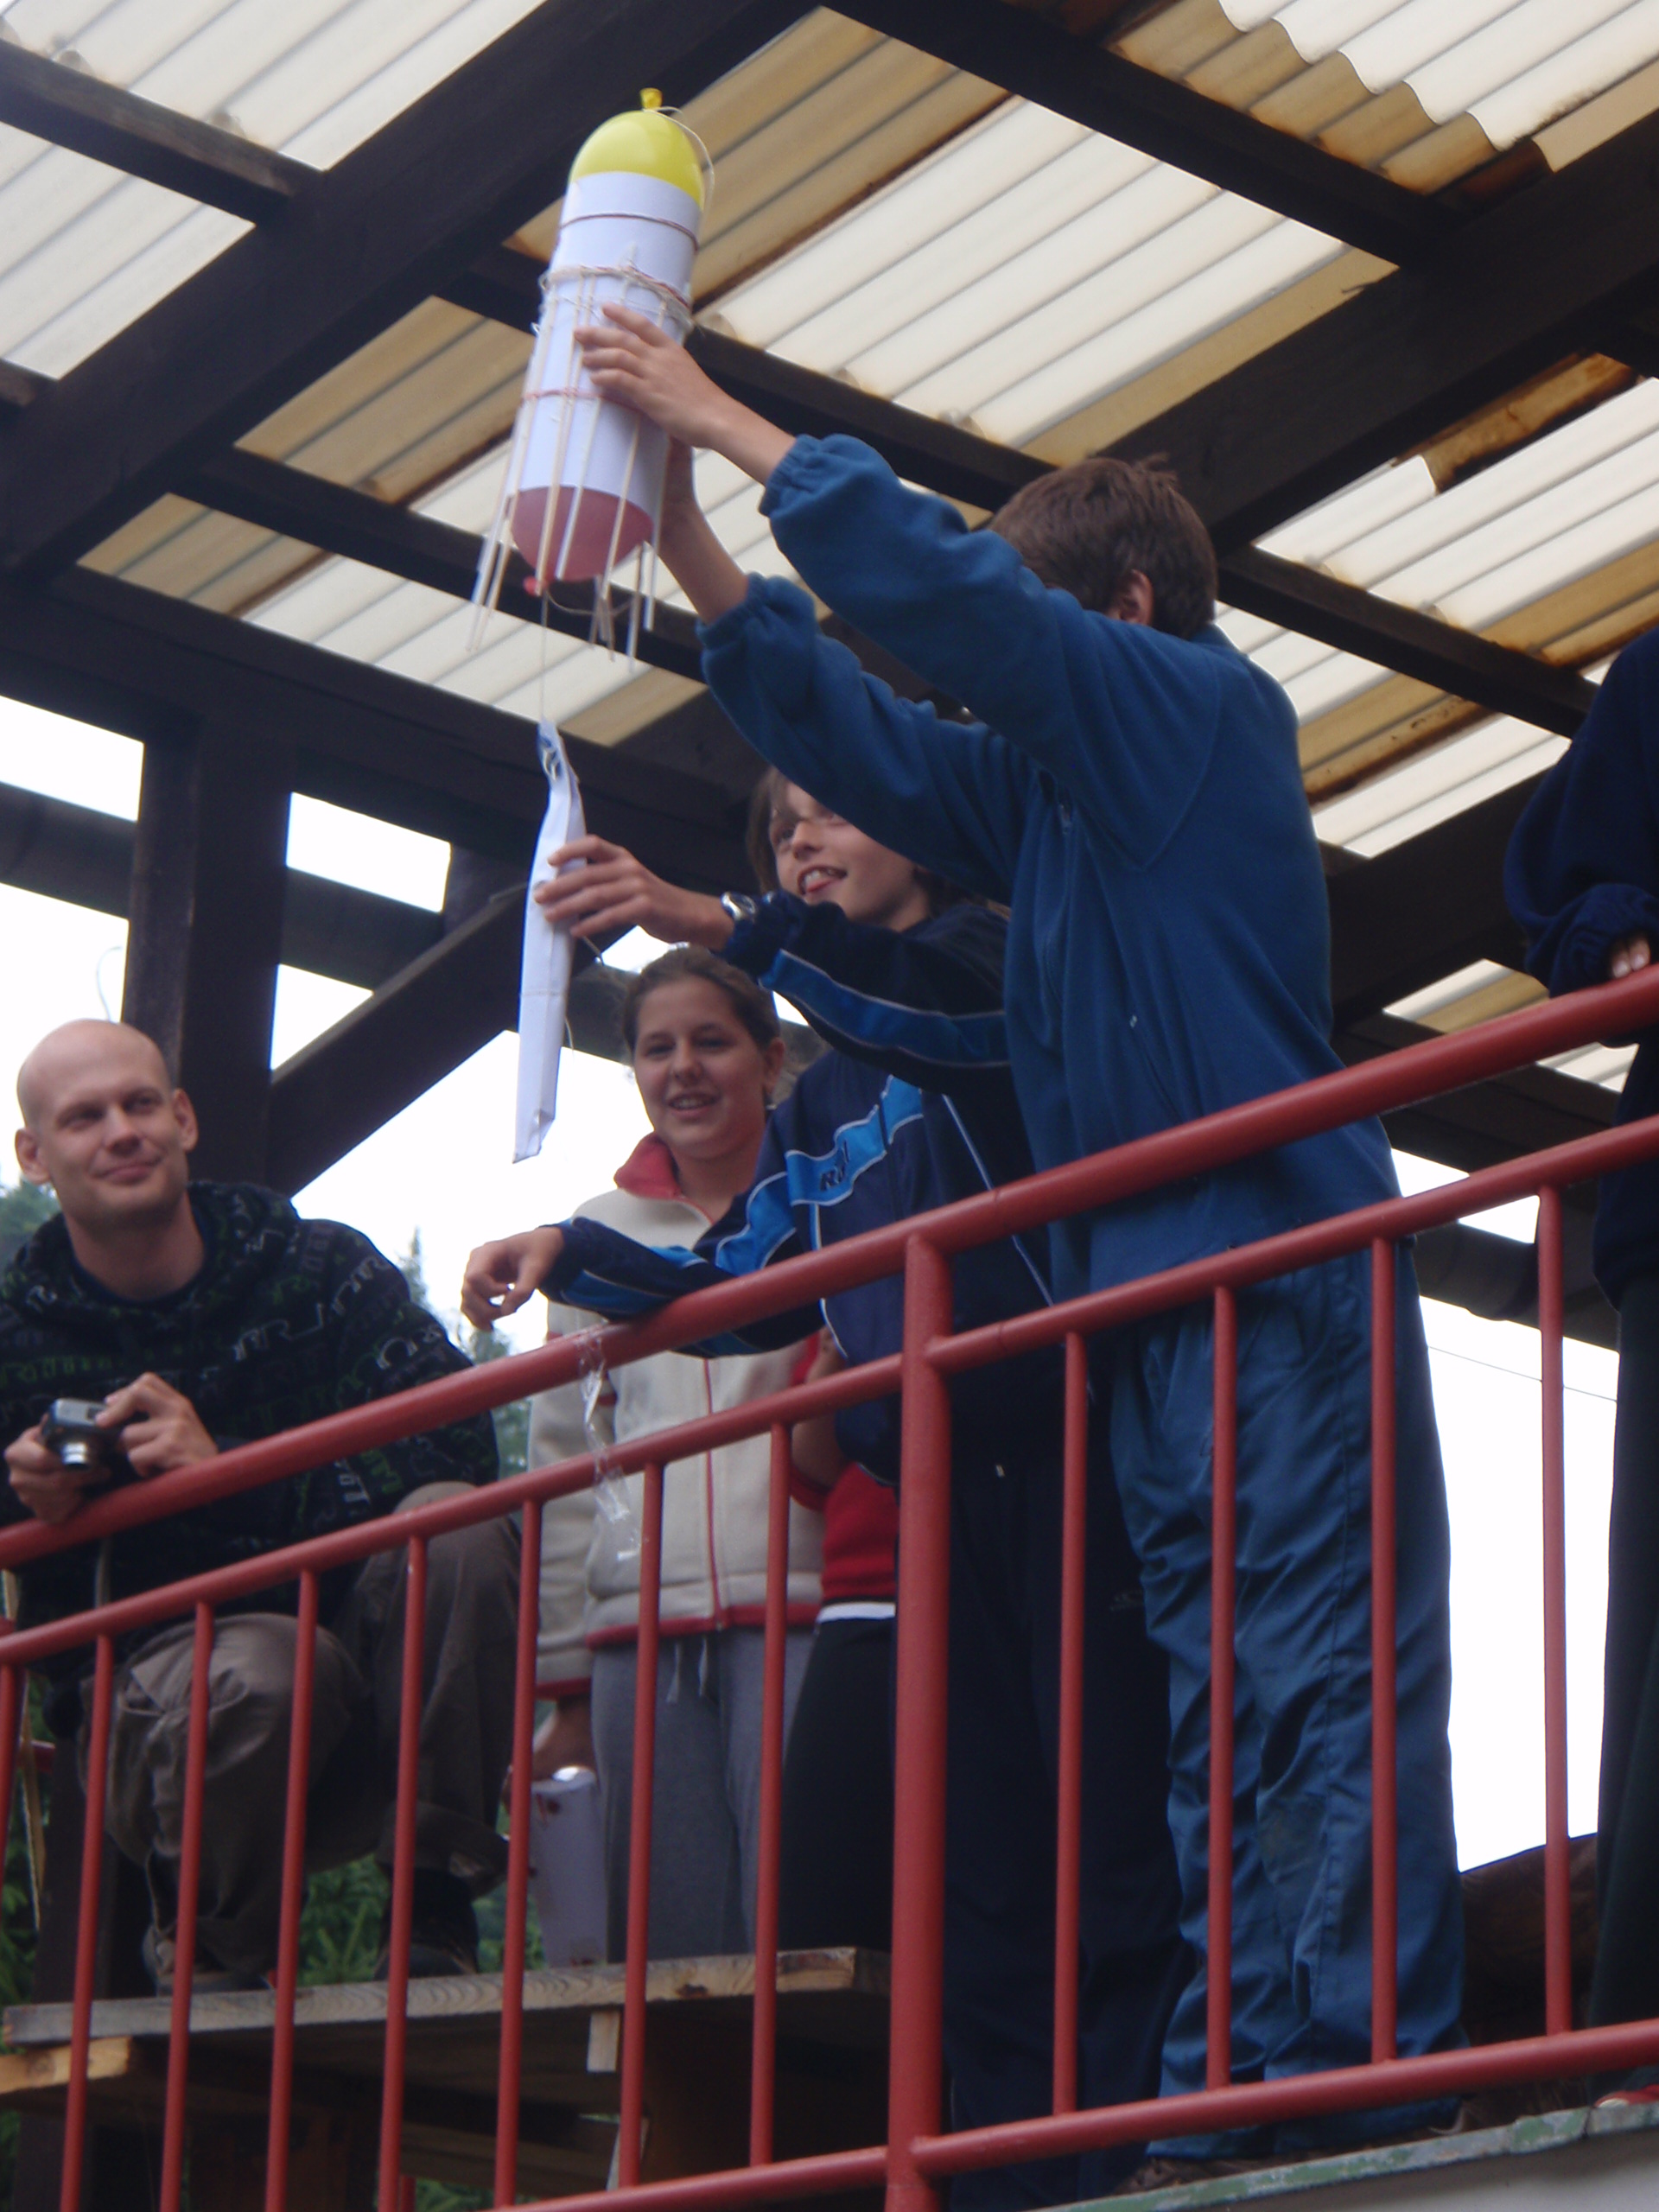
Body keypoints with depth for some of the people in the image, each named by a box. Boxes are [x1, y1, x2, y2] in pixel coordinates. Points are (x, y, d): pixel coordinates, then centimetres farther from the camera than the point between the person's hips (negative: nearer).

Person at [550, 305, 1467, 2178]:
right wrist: (692, 550, 14)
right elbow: (868, 744, 24)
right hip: (1147, 1285, 9)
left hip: (1276, 1260, -9)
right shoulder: (1063, 782, 22)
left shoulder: (1208, 708, -1)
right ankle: (1231, 2102, 4)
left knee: (1323, 1678, -14)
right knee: (1223, 1705, 5)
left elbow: (957, 598, -10)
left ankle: (1360, 2087, -18)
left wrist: (733, 427, -4)